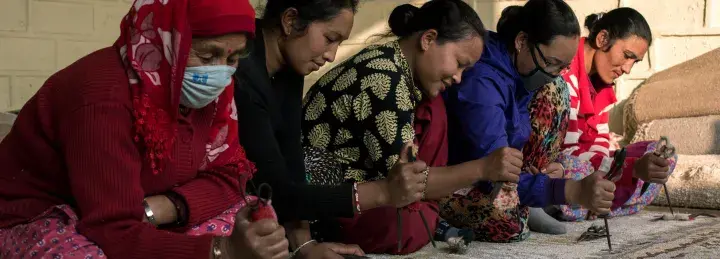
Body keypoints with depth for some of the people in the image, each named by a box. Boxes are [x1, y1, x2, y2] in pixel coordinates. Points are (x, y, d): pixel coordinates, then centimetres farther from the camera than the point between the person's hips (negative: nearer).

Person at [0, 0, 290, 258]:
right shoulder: (104, 97, -30)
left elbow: (227, 175, -5)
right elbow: (115, 235, -33)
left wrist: (156, 209, -23)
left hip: (136, 222, 8)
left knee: (258, 221, -7)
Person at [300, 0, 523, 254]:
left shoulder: (395, 67, 4)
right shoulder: (384, 80, -24)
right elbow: (403, 180, -22)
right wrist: (483, 168, -21)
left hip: (354, 183, 9)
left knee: (431, 108, 3)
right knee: (411, 229, -33)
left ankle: (424, 213, 0)